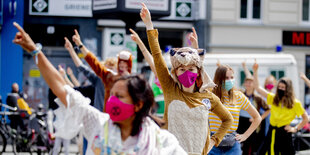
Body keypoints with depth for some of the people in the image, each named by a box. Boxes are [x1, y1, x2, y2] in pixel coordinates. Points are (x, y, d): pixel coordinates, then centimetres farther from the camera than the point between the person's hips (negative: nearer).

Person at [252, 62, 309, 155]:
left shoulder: (295, 103, -3)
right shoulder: (273, 99, 7)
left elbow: (306, 118, 6)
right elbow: (258, 88, 6)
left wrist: (296, 129, -2)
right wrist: (255, 72, 0)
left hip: (284, 134, -4)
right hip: (272, 133, 4)